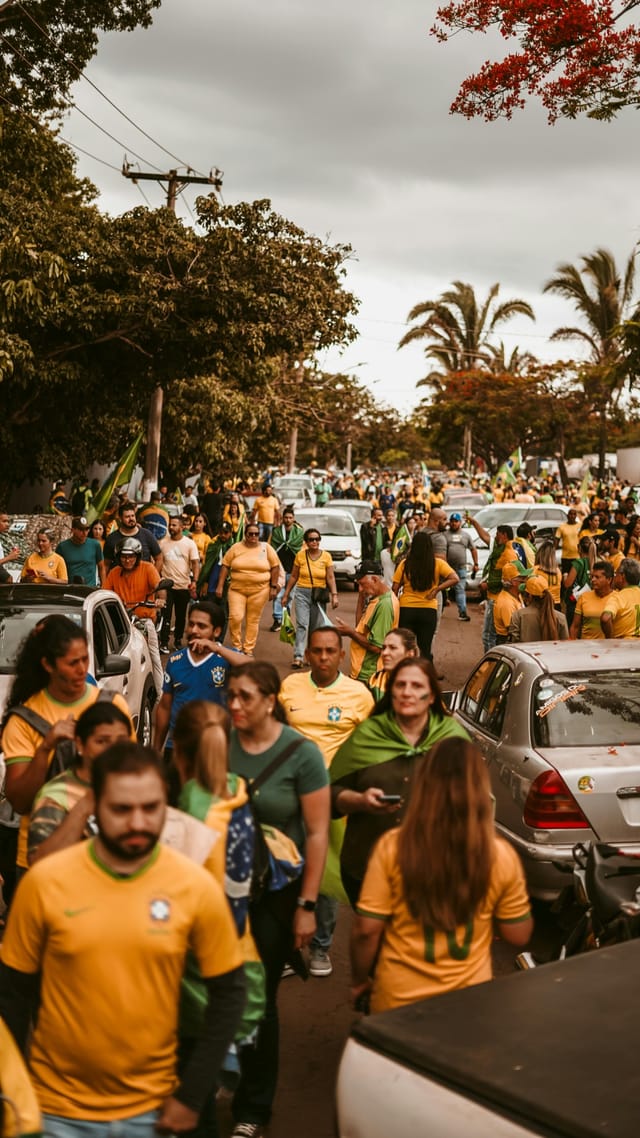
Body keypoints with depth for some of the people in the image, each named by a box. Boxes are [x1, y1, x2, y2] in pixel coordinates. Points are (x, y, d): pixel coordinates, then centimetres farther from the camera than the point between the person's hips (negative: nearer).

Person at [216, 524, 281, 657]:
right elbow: (225, 566, 4)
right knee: (235, 617, -12)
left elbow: (275, 567, 4)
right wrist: (220, 586, -2)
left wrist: (273, 587, -1)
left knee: (253, 621, 4)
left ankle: (249, 650, 14)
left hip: (259, 590, 0)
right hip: (237, 589, 0)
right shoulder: (236, 547, 2)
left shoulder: (266, 548, 1)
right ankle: (236, 646, 6)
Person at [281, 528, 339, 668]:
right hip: (302, 593, -1)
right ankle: (298, 657, -17)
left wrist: (334, 595, -12)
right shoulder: (300, 555, 2)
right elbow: (293, 577, 9)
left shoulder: (326, 556, 0)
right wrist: (286, 594, 10)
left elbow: (330, 578, -2)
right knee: (302, 624, -13)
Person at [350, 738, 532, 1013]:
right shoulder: (501, 856, -14)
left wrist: (360, 981, 5)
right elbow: (519, 936, -4)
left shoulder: (393, 847, -17)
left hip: (397, 1002, -1)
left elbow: (366, 929, -12)